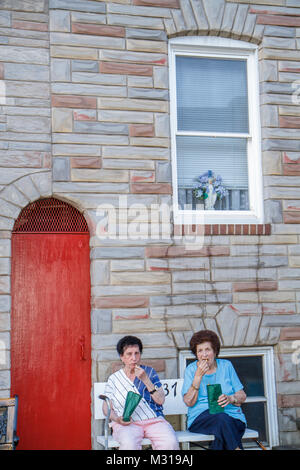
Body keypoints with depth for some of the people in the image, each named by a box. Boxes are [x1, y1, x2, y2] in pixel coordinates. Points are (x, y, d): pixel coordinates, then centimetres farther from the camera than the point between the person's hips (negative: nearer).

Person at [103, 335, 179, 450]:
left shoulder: (149, 371, 15)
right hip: (127, 423, -1)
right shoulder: (114, 379, 13)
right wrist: (117, 419, -9)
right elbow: (107, 408, 12)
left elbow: (160, 400, 5)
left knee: (171, 442, -30)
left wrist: (145, 379, -6)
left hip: (153, 419, 1)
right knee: (129, 444, -36)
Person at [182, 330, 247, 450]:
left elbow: (242, 396, 11)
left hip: (231, 414, 1)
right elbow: (189, 402, -4)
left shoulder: (226, 365, 13)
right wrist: (198, 376, -12)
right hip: (201, 416, -1)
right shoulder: (191, 369, 8)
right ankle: (236, 448, -22)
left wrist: (230, 398, -12)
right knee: (221, 418, -34)